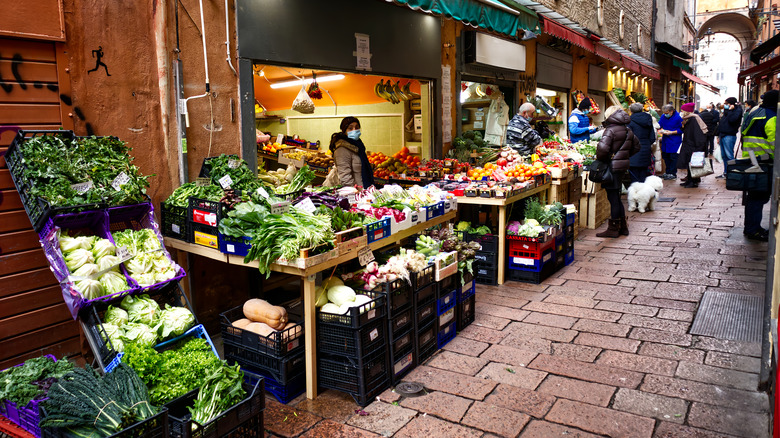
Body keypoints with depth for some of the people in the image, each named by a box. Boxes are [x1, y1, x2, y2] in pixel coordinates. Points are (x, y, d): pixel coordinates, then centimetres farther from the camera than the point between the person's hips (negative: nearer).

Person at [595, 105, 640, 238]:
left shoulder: (611, 130, -14)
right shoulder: (627, 130, 11)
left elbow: (602, 148, -27)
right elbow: (637, 146, 21)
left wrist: (600, 159, -10)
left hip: (612, 166, -8)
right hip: (623, 165, 8)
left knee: (613, 198, -2)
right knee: (616, 197, 16)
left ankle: (613, 229, 5)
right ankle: (622, 226, 23)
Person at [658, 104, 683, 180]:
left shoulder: (678, 117, -13)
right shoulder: (663, 117, 4)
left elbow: (681, 130, -10)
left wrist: (671, 132, -19)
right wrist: (661, 130, -4)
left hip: (674, 141, -6)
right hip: (665, 141, 6)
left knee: (673, 157, -2)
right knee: (665, 156, 12)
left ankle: (673, 174, 6)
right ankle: (667, 172, 23)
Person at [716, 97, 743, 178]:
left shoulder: (737, 110, -6)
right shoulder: (726, 111, 19)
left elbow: (732, 119, -24)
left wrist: (730, 110, -13)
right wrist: (719, 135, 22)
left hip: (729, 136, -9)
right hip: (723, 135, 9)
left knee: (729, 156, -11)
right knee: (724, 156, 11)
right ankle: (725, 173, 16)